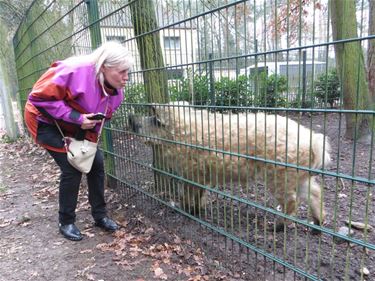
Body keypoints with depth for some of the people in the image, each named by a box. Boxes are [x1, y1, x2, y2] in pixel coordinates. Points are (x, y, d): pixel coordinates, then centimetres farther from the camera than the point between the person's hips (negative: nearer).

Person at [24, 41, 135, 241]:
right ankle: (66, 222, 9)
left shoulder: (116, 90, -11)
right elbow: (39, 97, -30)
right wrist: (75, 117, -35)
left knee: (96, 163, 1)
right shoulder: (75, 72, -35)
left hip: (76, 126, 7)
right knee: (72, 169, -12)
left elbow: (102, 114, 5)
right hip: (46, 121, -7)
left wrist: (91, 132, -14)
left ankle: (100, 215, 17)